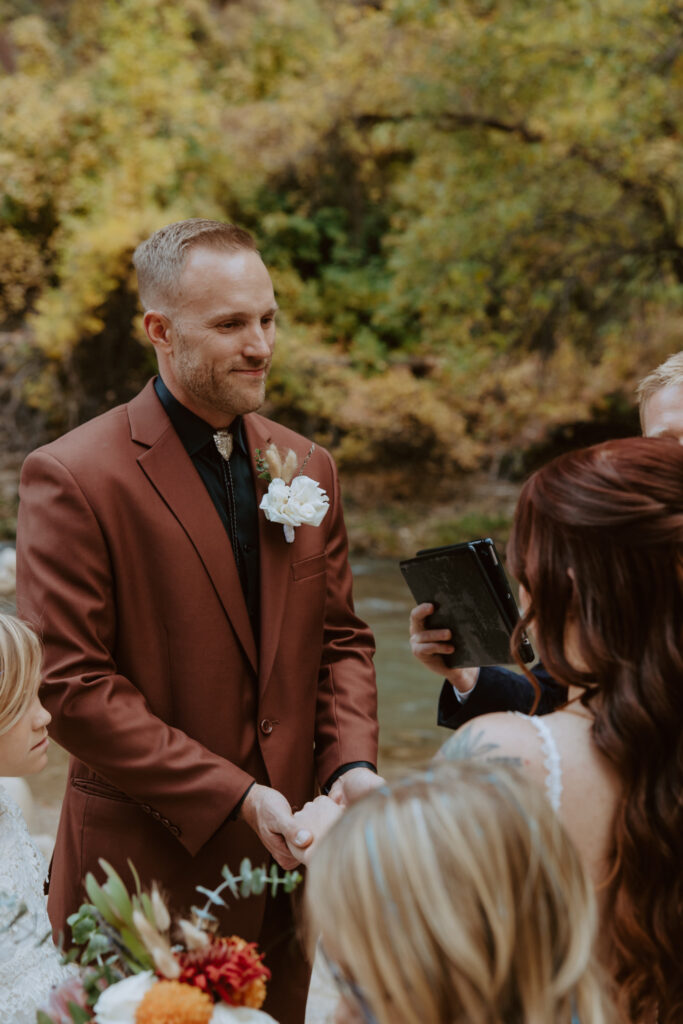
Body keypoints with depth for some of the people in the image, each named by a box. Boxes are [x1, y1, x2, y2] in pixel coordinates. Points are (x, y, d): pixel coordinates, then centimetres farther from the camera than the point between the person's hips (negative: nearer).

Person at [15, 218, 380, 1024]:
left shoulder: (306, 467, 8)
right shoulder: (71, 479, -13)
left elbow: (340, 638, 12)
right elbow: (69, 686, -16)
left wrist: (352, 762, -6)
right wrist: (233, 798, -19)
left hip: (283, 866, 6)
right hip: (149, 875, -5)